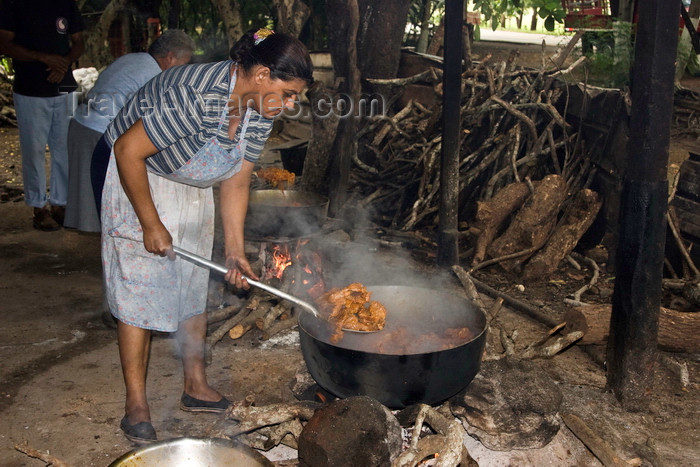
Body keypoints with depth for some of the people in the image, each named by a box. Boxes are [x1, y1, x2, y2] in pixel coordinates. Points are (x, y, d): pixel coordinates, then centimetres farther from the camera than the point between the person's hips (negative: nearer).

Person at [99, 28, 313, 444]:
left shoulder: (261, 113, -10)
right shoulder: (196, 94, -35)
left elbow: (236, 182, -3)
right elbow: (128, 151, -29)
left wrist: (236, 249, -7)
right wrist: (151, 224, -24)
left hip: (194, 190, 8)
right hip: (138, 181, -7)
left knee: (195, 288, 11)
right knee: (140, 291, -5)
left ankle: (196, 386, 24)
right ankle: (137, 405, 6)